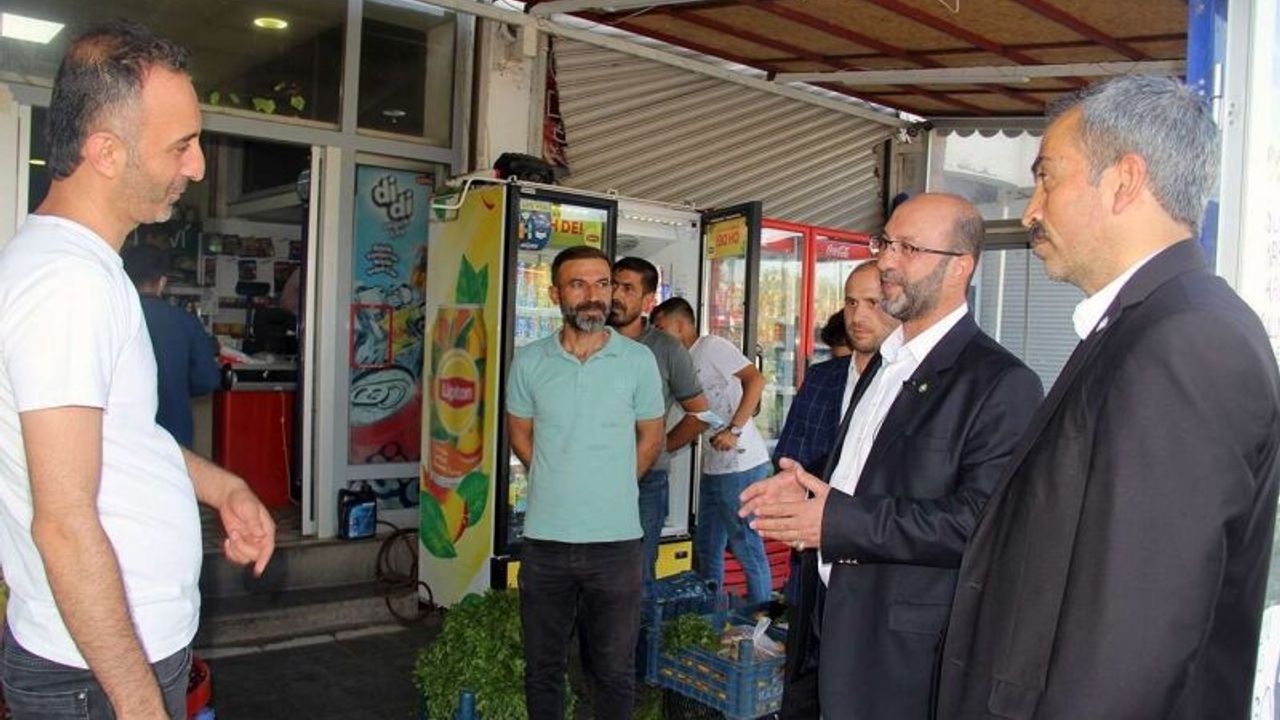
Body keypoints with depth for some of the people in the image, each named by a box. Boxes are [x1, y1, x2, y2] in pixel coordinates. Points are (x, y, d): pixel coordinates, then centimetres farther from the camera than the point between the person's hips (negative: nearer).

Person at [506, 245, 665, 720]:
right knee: (542, 668, 14)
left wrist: (610, 488, 8)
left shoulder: (638, 360, -3)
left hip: (617, 540, -1)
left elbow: (651, 438, 8)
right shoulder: (529, 361, 0)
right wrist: (559, 484, 9)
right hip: (545, 540, 1)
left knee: (615, 671, 11)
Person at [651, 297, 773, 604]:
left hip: (741, 464, -9)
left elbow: (755, 379, -19)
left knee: (746, 545, 0)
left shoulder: (711, 346, -8)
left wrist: (734, 430, -23)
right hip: (713, 466, 9)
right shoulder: (686, 362, 16)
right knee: (706, 546, 17)